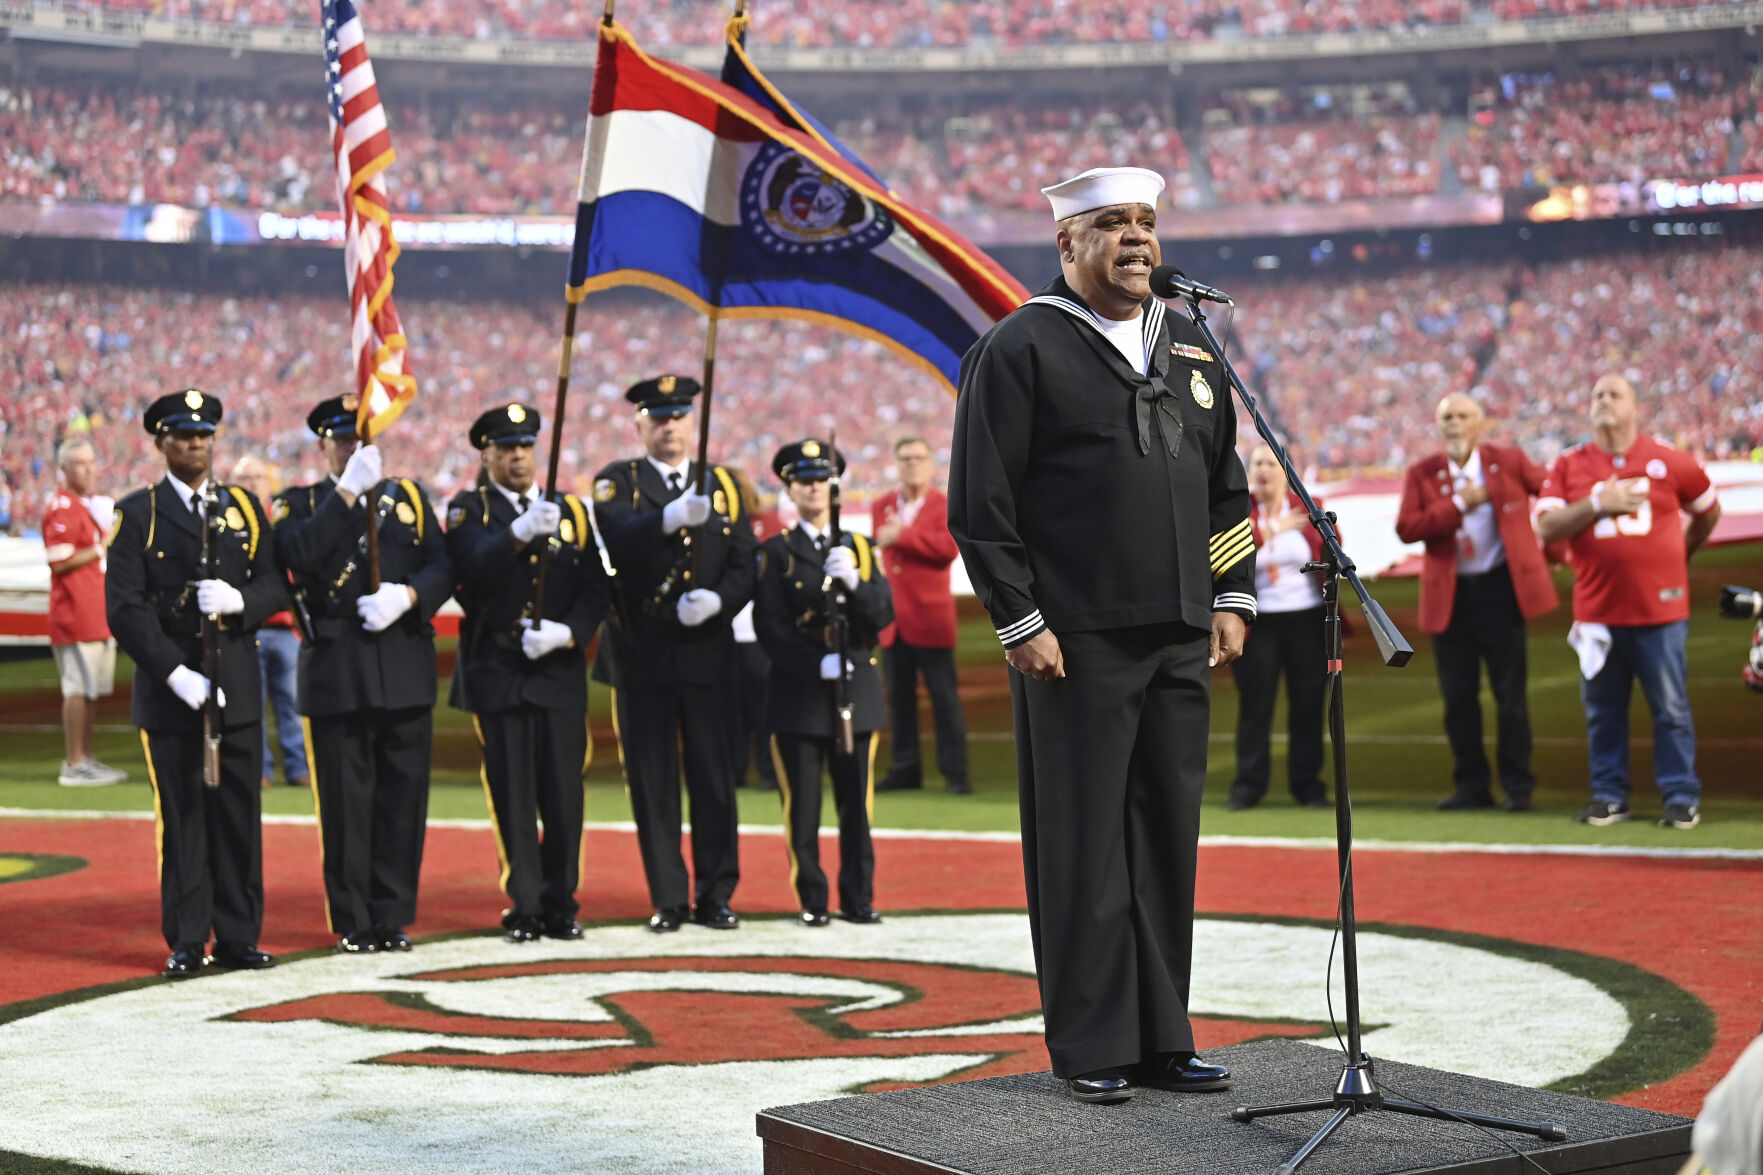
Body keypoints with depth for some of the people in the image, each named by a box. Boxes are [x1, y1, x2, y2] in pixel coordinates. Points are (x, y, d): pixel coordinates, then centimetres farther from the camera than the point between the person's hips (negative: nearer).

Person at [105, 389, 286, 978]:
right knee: (180, 815, 0)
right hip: (169, 684, -3)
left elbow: (275, 585, 8)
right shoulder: (137, 514, 1)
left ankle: (239, 935, 11)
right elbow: (125, 609, -6)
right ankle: (186, 943, 7)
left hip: (237, 683, 3)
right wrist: (176, 673, -15)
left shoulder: (244, 507, 13)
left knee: (239, 812, 4)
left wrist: (240, 600, -15)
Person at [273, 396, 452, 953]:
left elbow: (443, 567, 5)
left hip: (405, 670, 2)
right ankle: (353, 922, 8)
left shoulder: (408, 498, 15)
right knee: (345, 799, 0)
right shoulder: (301, 505, 8)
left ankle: (393, 916, 12)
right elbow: (301, 556, -14)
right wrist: (347, 492, -16)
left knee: (403, 793, 3)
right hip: (337, 672, -2)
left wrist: (408, 596, -14)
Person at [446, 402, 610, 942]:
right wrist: (521, 533, -37)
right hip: (498, 672, -2)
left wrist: (568, 632, -12)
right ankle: (526, 908, 7)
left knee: (563, 794, 2)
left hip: (560, 672, 2)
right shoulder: (468, 510, 2)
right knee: (513, 798, 0)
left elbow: (594, 589, 6)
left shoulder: (571, 512, 12)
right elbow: (477, 565, -19)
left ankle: (561, 905, 13)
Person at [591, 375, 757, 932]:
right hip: (642, 656, -2)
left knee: (714, 778, 2)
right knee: (652, 782, 2)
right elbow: (619, 538, -19)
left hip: (708, 651, 2)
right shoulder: (618, 482, 3)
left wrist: (719, 599, -15)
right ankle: (668, 900, 9)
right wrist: (672, 517, -36)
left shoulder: (723, 485, 12)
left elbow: (745, 566, 6)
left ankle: (716, 895, 10)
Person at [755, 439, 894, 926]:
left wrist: (854, 582, -18)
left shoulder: (859, 548, 12)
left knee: (855, 804, 4)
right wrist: (818, 663, -16)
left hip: (857, 691, 3)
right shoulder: (777, 553, 3)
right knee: (803, 807, -1)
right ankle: (812, 900, 8)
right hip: (798, 696, -3)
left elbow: (884, 614, 0)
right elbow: (771, 627, -5)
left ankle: (859, 899, 11)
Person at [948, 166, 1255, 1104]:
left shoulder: (1191, 349, 17)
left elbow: (1227, 488, 23)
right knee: (1083, 846, -2)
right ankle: (1091, 1048, 7)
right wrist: (1020, 622, -11)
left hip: (1182, 642, 6)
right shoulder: (1020, 349, -3)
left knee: (1168, 842, 9)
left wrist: (1232, 596, 13)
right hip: (1077, 642, -6)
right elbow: (981, 500, -7)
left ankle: (1162, 1038, 17)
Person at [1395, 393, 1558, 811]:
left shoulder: (1510, 462, -1)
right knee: (1458, 695, 5)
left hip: (1501, 588, -2)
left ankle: (1518, 786, 8)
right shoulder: (1422, 474, 1)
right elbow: (1406, 528, -11)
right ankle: (1471, 784, 14)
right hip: (1449, 595, 2)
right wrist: (1459, 503, -16)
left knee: (1511, 693, 0)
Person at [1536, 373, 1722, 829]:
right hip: (1597, 611, 1)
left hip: (1661, 608, -1)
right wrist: (1598, 504, -17)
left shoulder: (1669, 461, 1)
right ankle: (1609, 795, 17)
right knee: (1602, 710, 7)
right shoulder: (1569, 465, 3)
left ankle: (1682, 796, 8)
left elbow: (1709, 510, 16)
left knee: (1671, 708, 1)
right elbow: (1546, 526, -7)